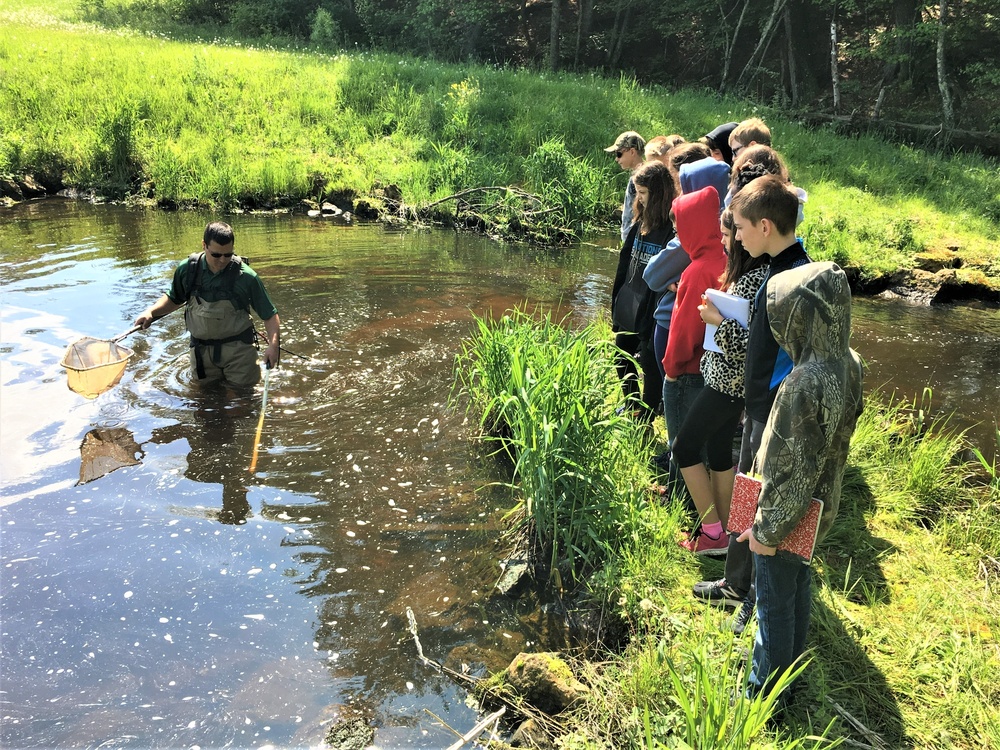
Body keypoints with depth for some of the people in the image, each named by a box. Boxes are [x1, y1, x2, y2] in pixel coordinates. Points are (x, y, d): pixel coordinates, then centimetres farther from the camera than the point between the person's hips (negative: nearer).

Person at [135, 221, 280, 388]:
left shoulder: (246, 276, -16)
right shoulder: (187, 269, -7)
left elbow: (270, 315, -12)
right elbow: (174, 299, 13)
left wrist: (273, 344, -27)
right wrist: (150, 312, -3)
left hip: (238, 349, -3)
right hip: (201, 349, 3)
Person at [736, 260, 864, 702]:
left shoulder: (808, 384, -33)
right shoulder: (848, 364, -7)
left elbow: (798, 472, -28)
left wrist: (769, 531, -17)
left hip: (792, 515, -8)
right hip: (820, 507, 8)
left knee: (775, 606, 11)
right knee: (797, 590, 25)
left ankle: (765, 693, 30)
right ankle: (788, 672, 45)